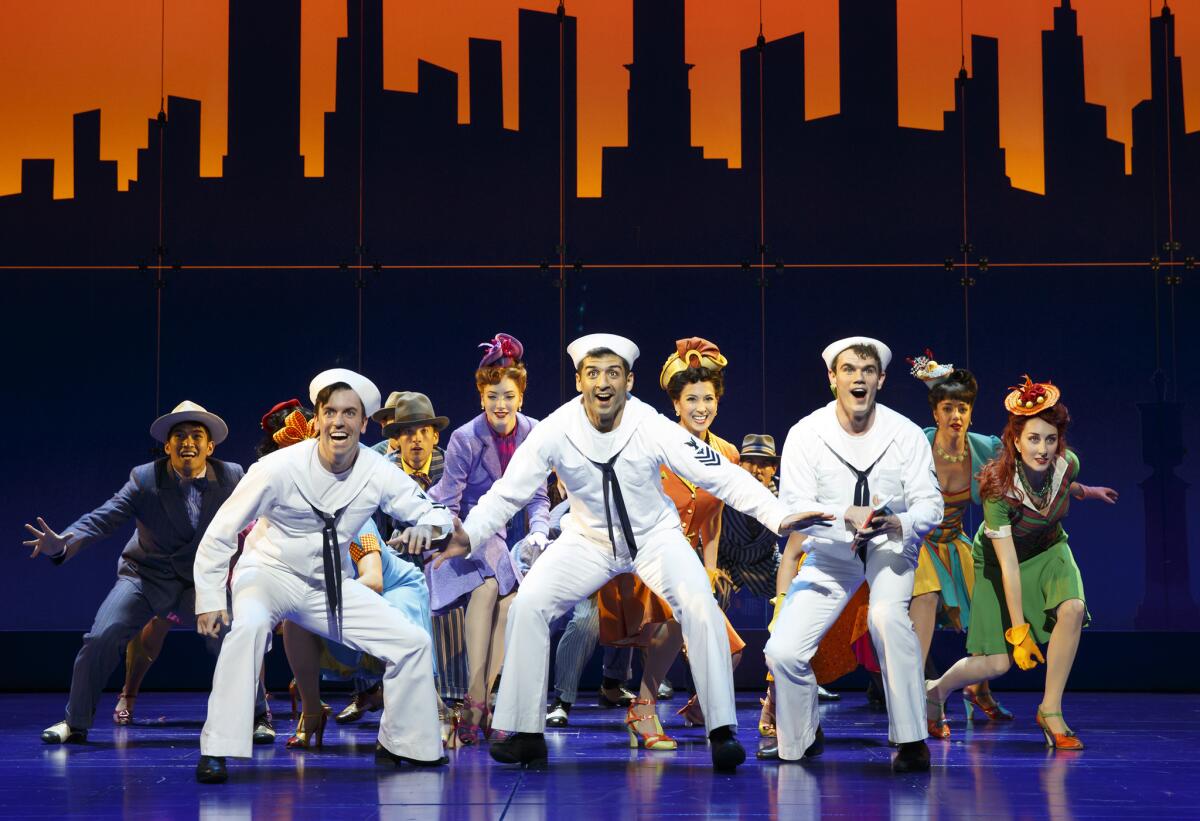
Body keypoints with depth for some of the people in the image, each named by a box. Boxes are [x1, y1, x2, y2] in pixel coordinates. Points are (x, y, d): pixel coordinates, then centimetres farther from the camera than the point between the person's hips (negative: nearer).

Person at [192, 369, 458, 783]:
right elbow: (221, 532, -14)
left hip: (330, 585, 4)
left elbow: (438, 513, -6)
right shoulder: (280, 468, -21)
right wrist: (209, 600, -18)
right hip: (269, 574, -4)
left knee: (413, 642, -5)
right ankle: (216, 751, -31)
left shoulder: (377, 473, -11)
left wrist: (429, 527, -31)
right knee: (249, 624, -38)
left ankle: (401, 744, 18)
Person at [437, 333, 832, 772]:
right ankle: (525, 732, -4)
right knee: (527, 605, -17)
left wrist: (779, 516, -36)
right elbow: (508, 491, -15)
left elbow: (722, 476, -23)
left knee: (701, 608, -25)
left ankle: (723, 731, -12)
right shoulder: (556, 431, -19)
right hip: (588, 538, 1)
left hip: (655, 536, -1)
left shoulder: (653, 428, -22)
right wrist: (468, 535, -33)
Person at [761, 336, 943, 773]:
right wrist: (847, 516, -35)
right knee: (782, 651, -12)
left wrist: (898, 523, -35)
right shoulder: (805, 434, -13)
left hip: (891, 545, -1)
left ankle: (911, 741, -22)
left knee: (887, 615, -34)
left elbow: (930, 505, -12)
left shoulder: (907, 435, -12)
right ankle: (800, 737, 21)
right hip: (831, 553, 1)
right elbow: (792, 507, -18)